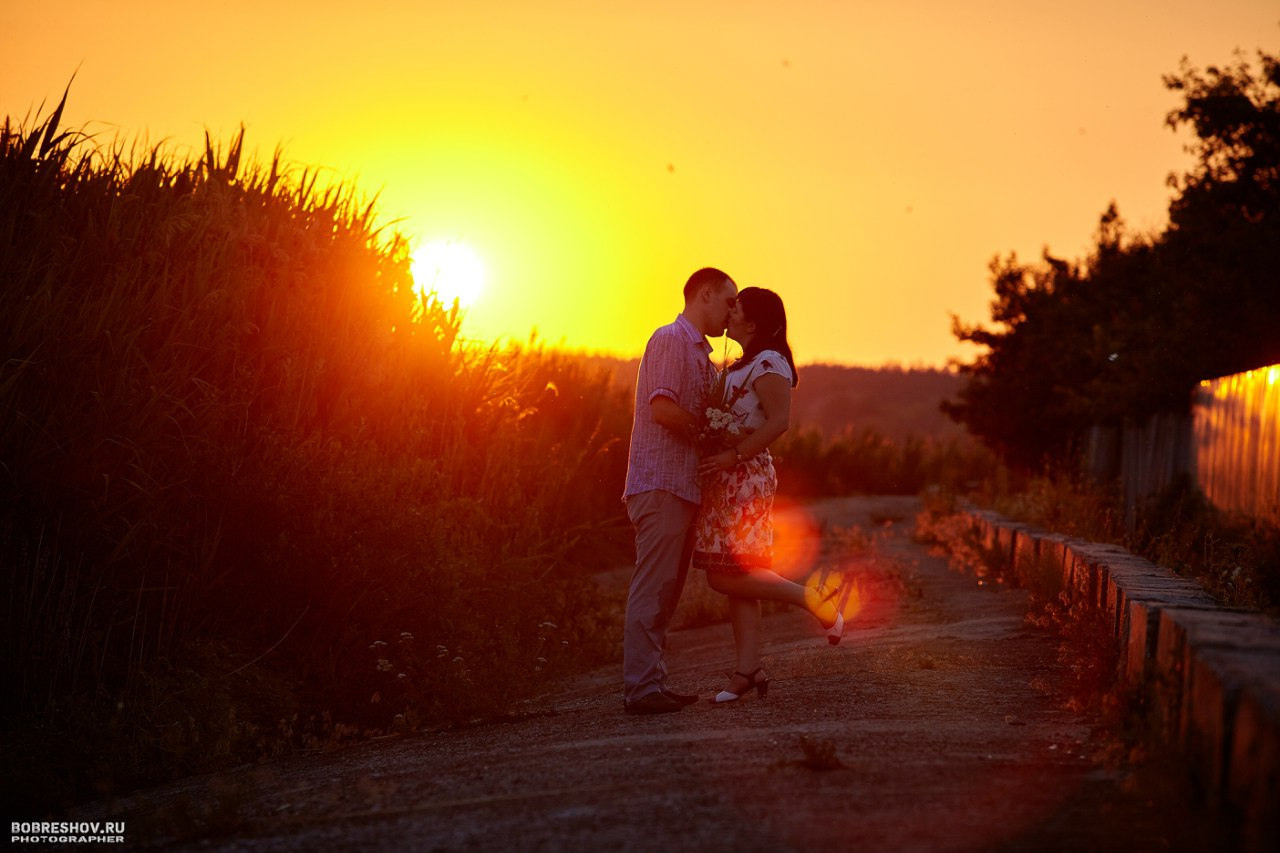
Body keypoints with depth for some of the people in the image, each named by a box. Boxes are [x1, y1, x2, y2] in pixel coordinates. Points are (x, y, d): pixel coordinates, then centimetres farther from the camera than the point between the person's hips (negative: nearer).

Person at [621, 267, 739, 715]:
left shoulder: (699, 354, 23)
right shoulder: (671, 339, -8)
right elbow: (662, 409, -20)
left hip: (682, 487, 10)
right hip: (661, 484, -10)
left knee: (666, 590, 10)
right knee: (652, 588, -10)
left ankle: (651, 683, 13)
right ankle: (641, 687, -11)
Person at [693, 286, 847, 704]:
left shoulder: (768, 363, -11)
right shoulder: (743, 366, 20)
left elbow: (779, 421, -22)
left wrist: (733, 455, -23)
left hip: (744, 478, -10)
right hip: (729, 481, 10)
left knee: (726, 576, -13)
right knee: (734, 579, 6)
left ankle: (817, 599, -8)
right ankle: (748, 670, 6)